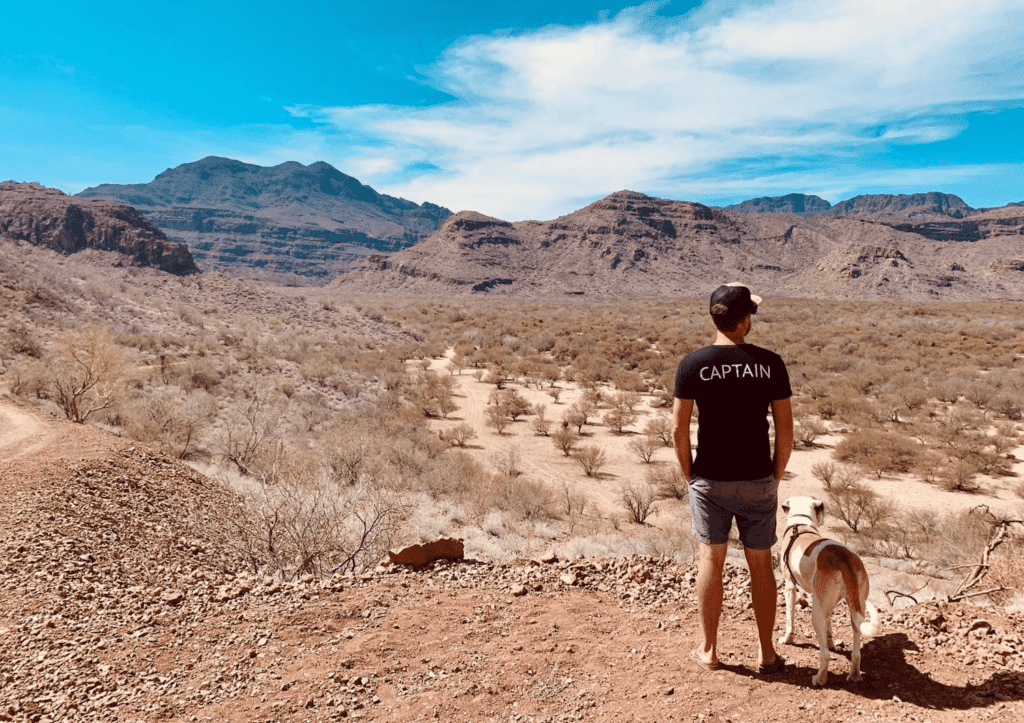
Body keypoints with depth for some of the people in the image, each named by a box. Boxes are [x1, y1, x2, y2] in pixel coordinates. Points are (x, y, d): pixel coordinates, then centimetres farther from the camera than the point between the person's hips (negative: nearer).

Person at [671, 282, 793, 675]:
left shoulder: (692, 364, -10)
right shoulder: (770, 363, -8)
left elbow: (679, 428, -9)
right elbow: (785, 430, -5)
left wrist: (689, 476, 5)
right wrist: (776, 477, 8)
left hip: (710, 481, 0)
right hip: (757, 481, 1)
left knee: (711, 561, 14)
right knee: (761, 565, 15)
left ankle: (709, 651, 24)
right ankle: (766, 653, 27)